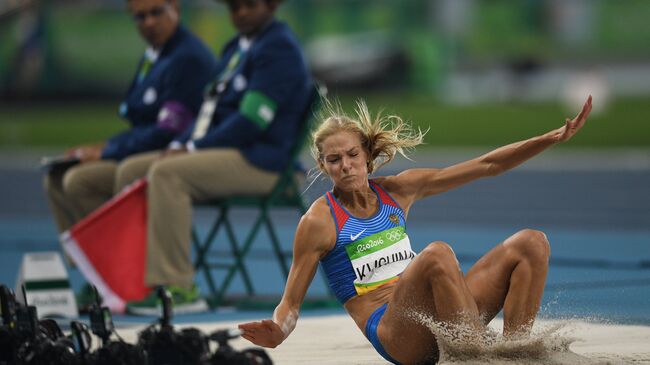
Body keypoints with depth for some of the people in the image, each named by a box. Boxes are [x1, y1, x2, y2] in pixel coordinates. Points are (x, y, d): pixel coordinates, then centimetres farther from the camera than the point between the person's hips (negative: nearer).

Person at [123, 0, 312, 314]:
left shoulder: (278, 48, -11)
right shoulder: (236, 47, 19)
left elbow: (251, 121, -19)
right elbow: (212, 108, 22)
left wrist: (194, 148, -16)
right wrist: (181, 144, 3)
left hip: (260, 160, -10)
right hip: (224, 149, 10)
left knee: (166, 173, -28)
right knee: (132, 169, 1)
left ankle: (179, 289, -28)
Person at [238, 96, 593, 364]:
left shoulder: (397, 190, 12)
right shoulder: (319, 221, -2)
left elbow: (487, 165, 13)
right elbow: (290, 303, -2)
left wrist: (554, 137, 6)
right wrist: (276, 332, -26)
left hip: (435, 318, 7)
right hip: (391, 334, -7)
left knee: (530, 243, -6)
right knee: (437, 253, -35)